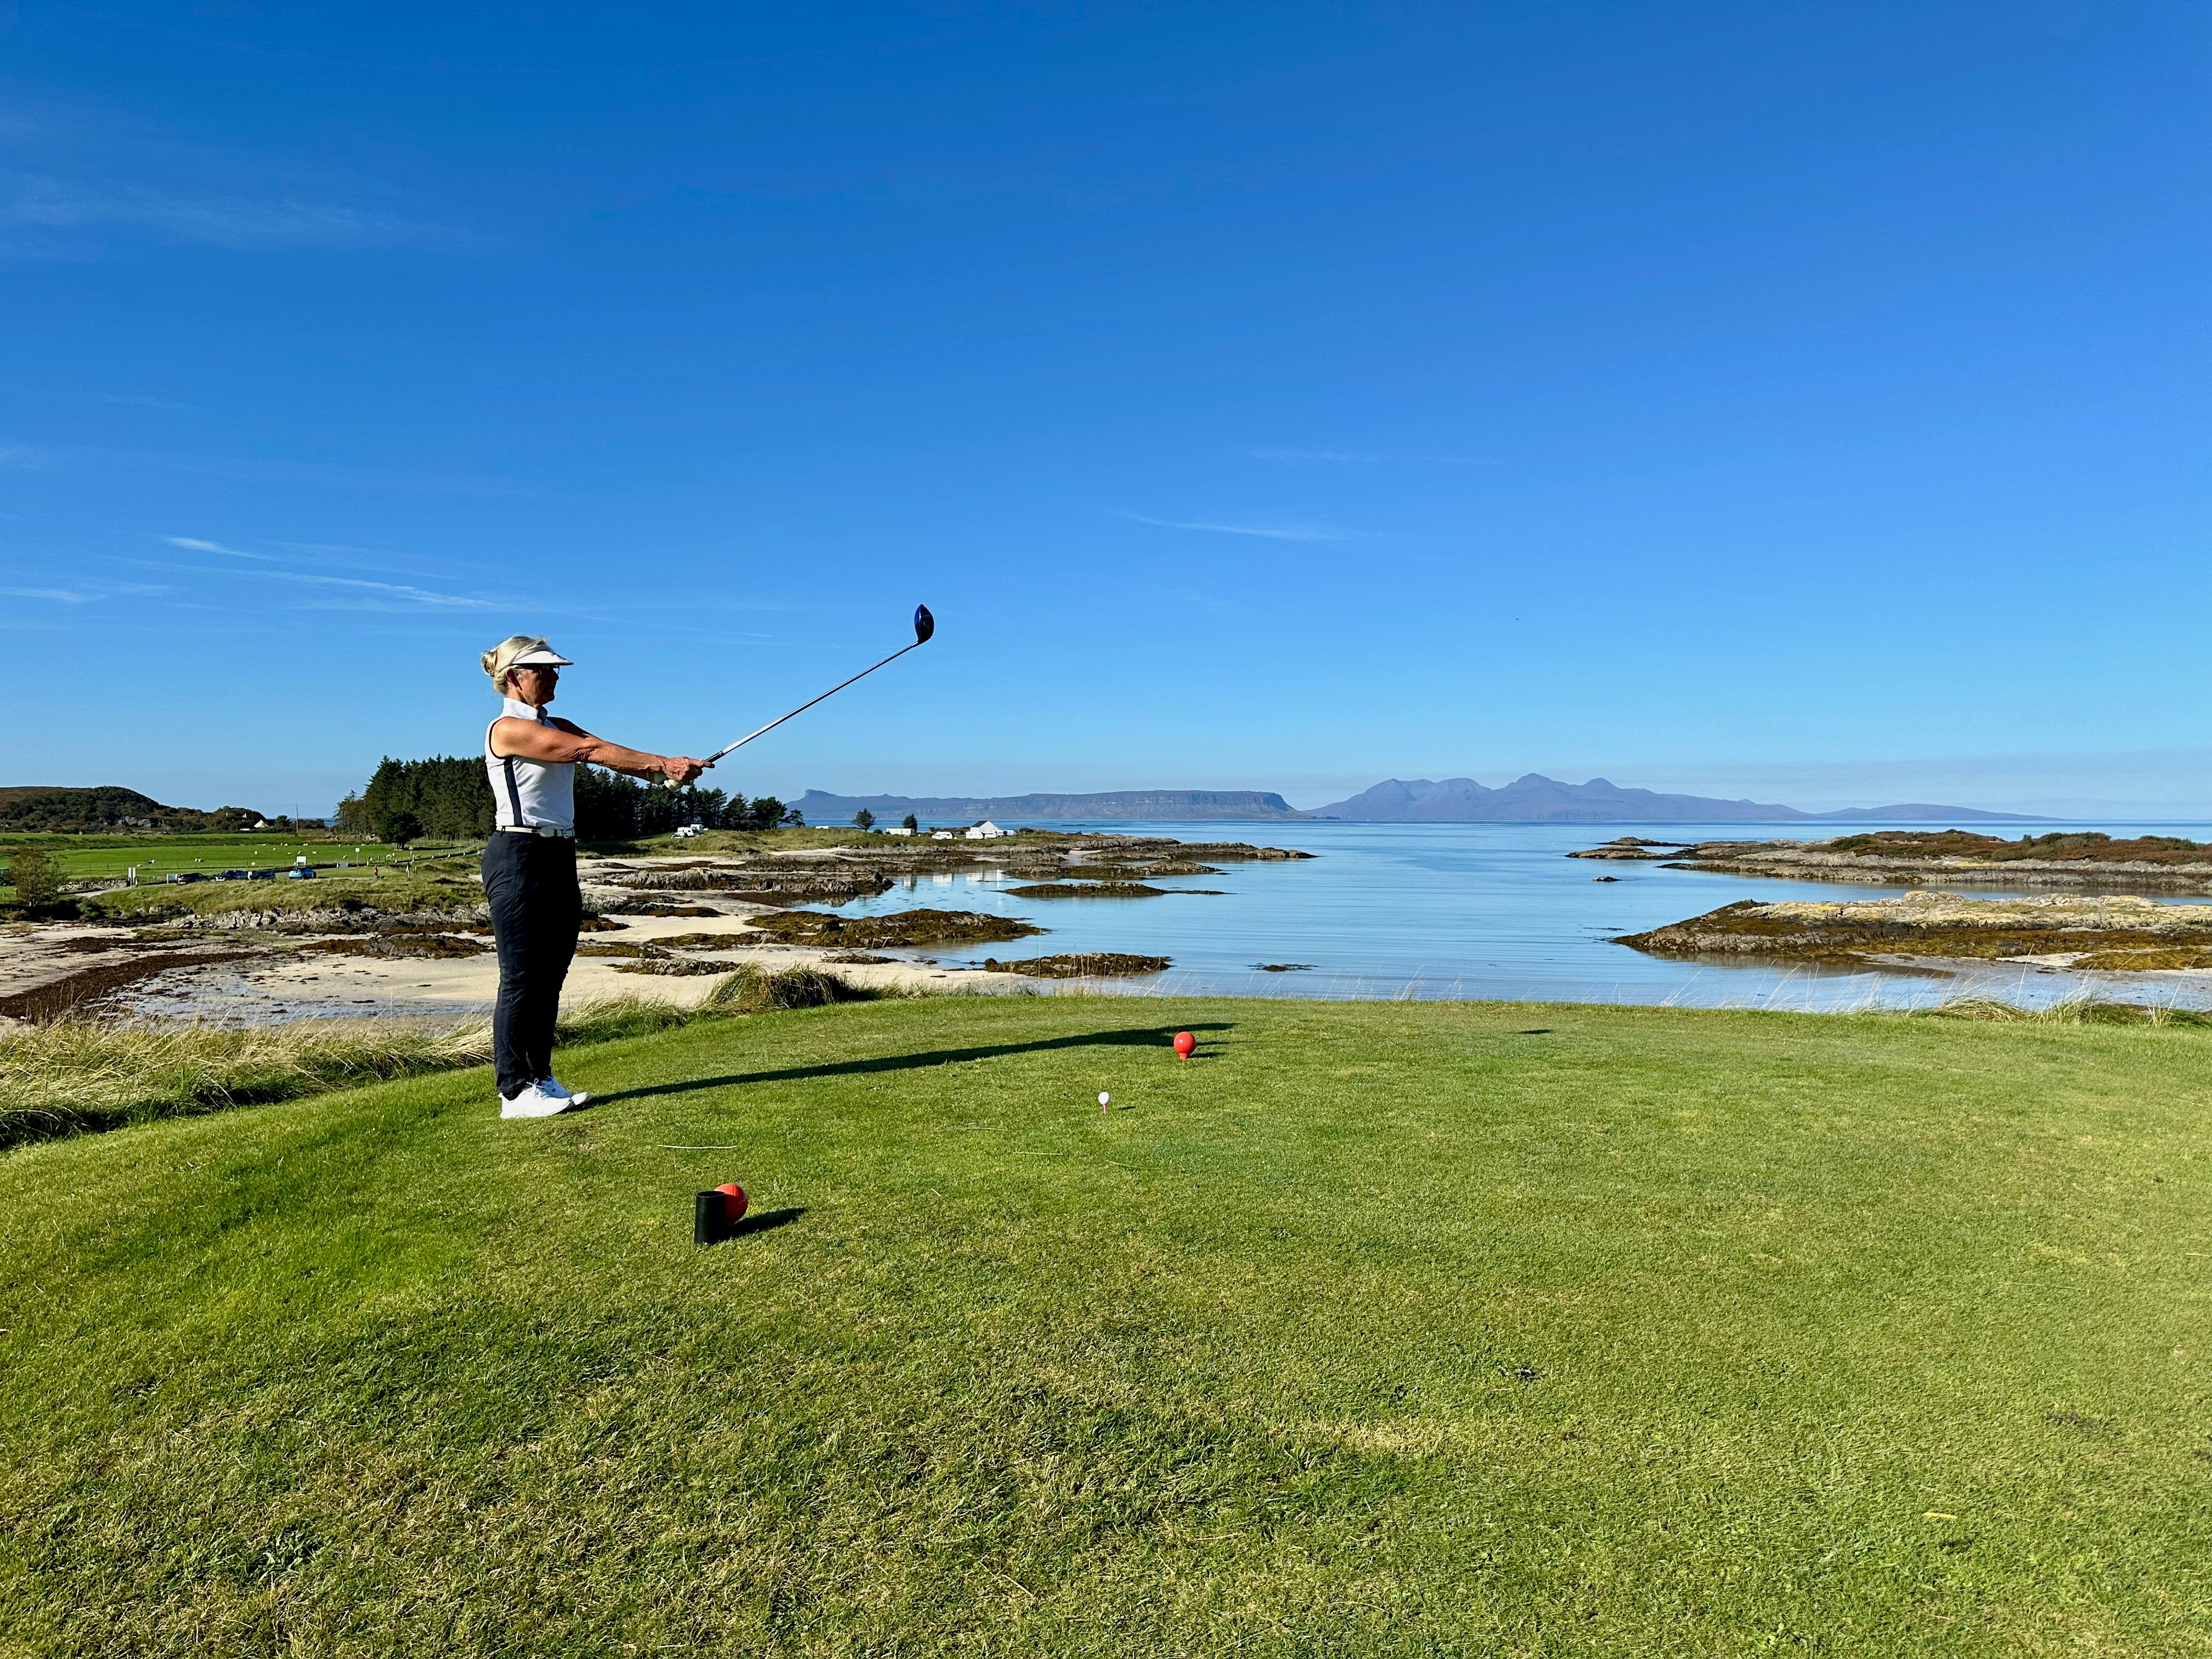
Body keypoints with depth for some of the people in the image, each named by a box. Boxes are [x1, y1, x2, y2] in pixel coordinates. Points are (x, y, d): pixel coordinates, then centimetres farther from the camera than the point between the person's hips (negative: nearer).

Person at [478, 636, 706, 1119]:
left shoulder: (557, 727, 17)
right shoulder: (507, 729, -9)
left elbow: (608, 755, 2)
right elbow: (588, 750, -19)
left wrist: (668, 768, -15)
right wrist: (663, 762, -22)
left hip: (559, 857, 8)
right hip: (519, 857, -8)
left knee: (550, 978, 9)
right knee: (521, 978, -5)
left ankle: (540, 1078, 17)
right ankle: (515, 1091, 2)